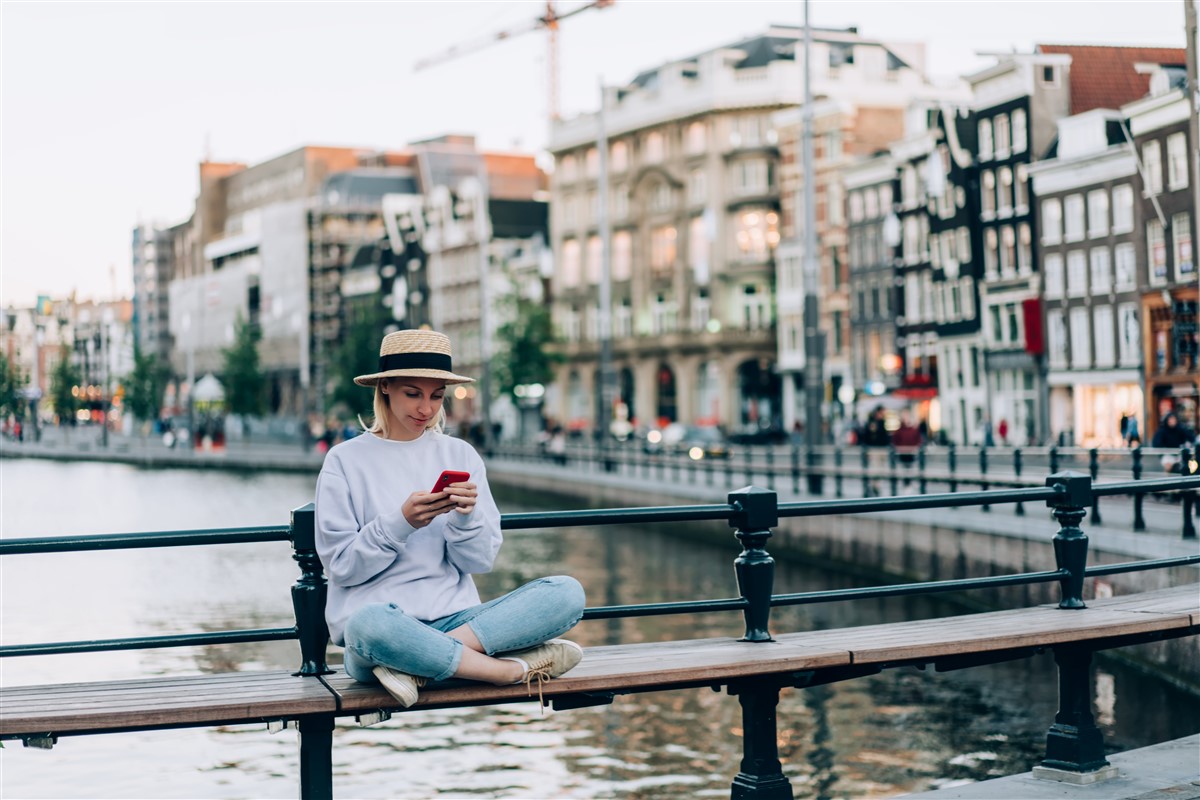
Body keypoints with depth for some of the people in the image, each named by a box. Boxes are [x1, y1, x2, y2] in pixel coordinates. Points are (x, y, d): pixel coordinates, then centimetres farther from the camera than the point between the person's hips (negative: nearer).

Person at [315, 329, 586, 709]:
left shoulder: (460, 456, 13)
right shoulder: (346, 461, 4)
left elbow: (481, 560, 8)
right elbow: (341, 566, -2)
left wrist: (466, 517, -12)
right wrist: (400, 523, -15)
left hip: (455, 618, 4)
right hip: (383, 617, -4)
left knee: (568, 592, -19)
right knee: (369, 623, -42)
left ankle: (416, 666, -26)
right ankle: (519, 670, -25)